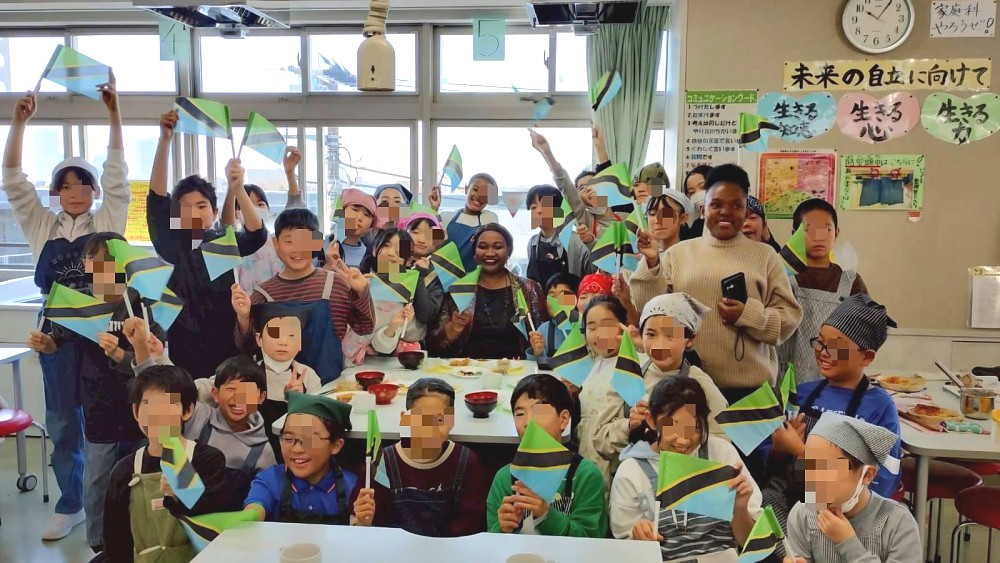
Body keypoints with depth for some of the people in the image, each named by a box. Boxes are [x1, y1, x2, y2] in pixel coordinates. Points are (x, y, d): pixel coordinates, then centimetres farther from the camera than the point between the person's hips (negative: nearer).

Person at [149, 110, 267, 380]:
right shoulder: (169, 244, 1)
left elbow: (258, 235, -16)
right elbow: (156, 197, -10)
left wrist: (237, 190, -31)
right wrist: (165, 139, -21)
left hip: (223, 345, 1)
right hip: (179, 347, 0)